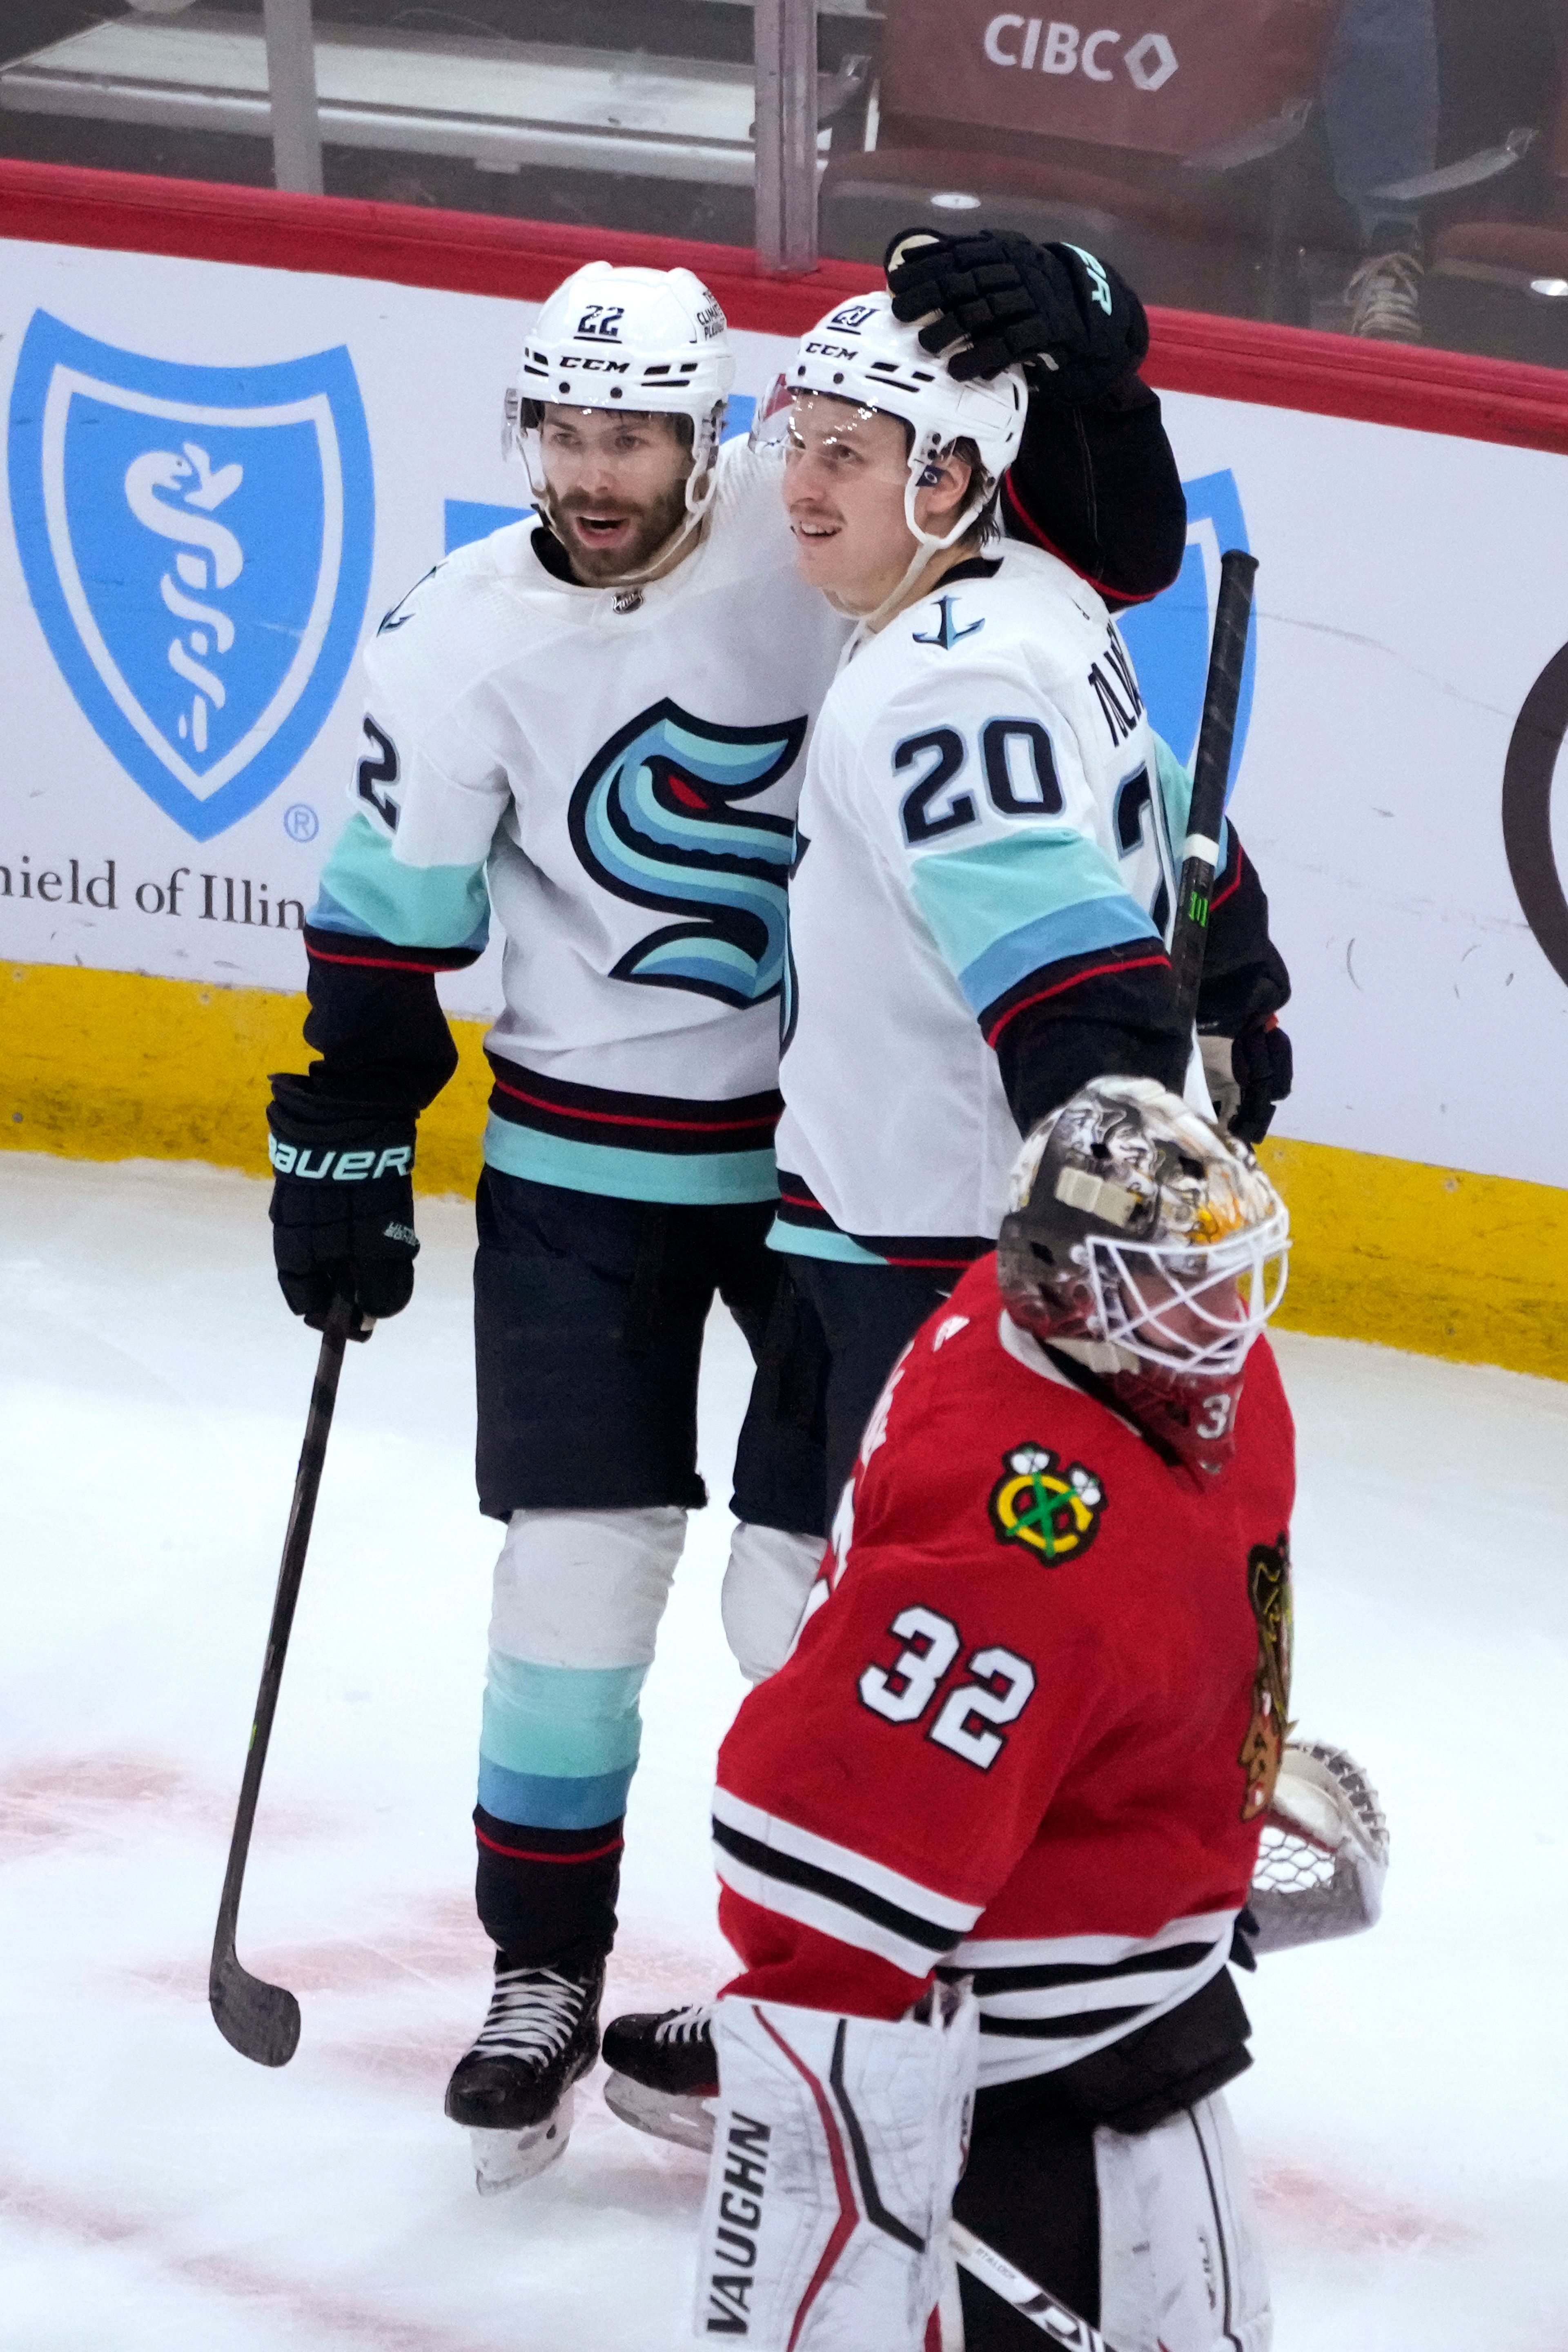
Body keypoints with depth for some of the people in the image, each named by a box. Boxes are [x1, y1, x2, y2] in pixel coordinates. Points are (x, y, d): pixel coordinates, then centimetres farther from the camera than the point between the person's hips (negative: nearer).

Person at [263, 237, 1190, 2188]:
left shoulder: (819, 542, -14)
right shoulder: (462, 638, -9)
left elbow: (1111, 538, -16)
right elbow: (387, 928, -1)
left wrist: (1066, 337, -34)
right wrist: (342, 1154, 0)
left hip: (840, 1141, 0)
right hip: (581, 1168, 1)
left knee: (826, 1574, 4)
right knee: (575, 1572, 0)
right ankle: (542, 1977, 18)